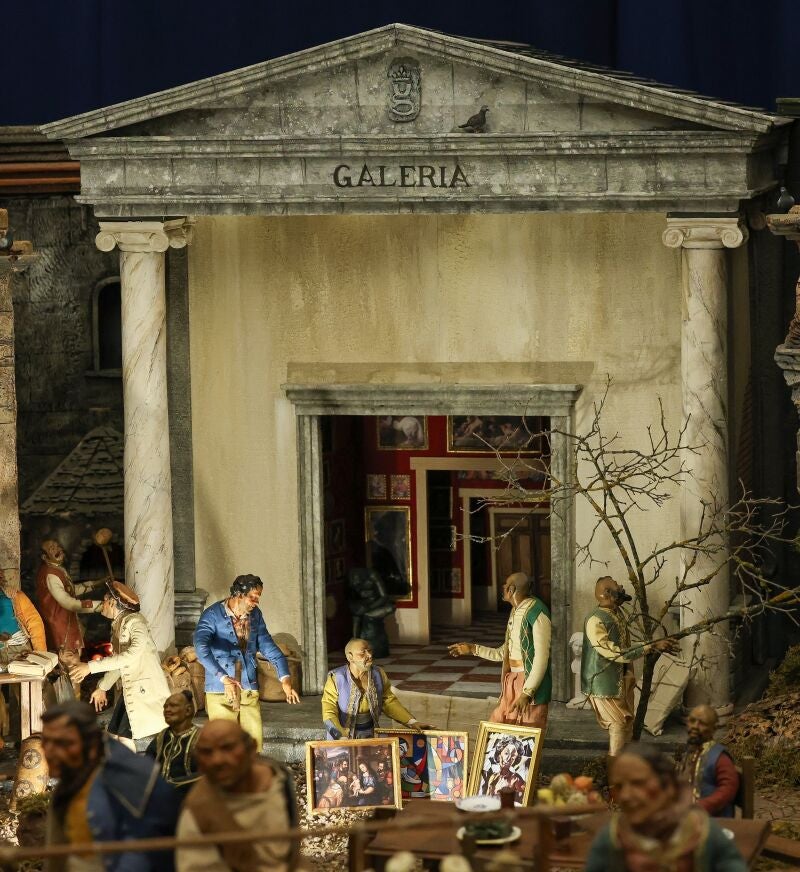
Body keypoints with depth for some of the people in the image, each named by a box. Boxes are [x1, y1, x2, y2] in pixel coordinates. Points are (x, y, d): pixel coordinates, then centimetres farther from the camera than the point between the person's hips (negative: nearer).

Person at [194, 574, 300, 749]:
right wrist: (224, 679, -37)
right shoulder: (212, 615, -12)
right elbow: (201, 649, -26)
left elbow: (267, 646, 12)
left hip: (249, 690, 5)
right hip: (220, 691, -5)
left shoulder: (255, 615, 7)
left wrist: (285, 679, -2)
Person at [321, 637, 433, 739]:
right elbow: (329, 713, -11)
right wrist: (341, 736, -26)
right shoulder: (336, 679, -9)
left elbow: (390, 703, 14)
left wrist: (412, 722, 3)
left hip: (369, 737, 4)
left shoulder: (378, 675, 3)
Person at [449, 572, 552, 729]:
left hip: (530, 681, -9)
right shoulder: (515, 613, 14)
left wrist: (527, 692, -23)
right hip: (512, 681, 9)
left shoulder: (536, 613, -14)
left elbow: (542, 657, -19)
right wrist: (473, 649, 21)